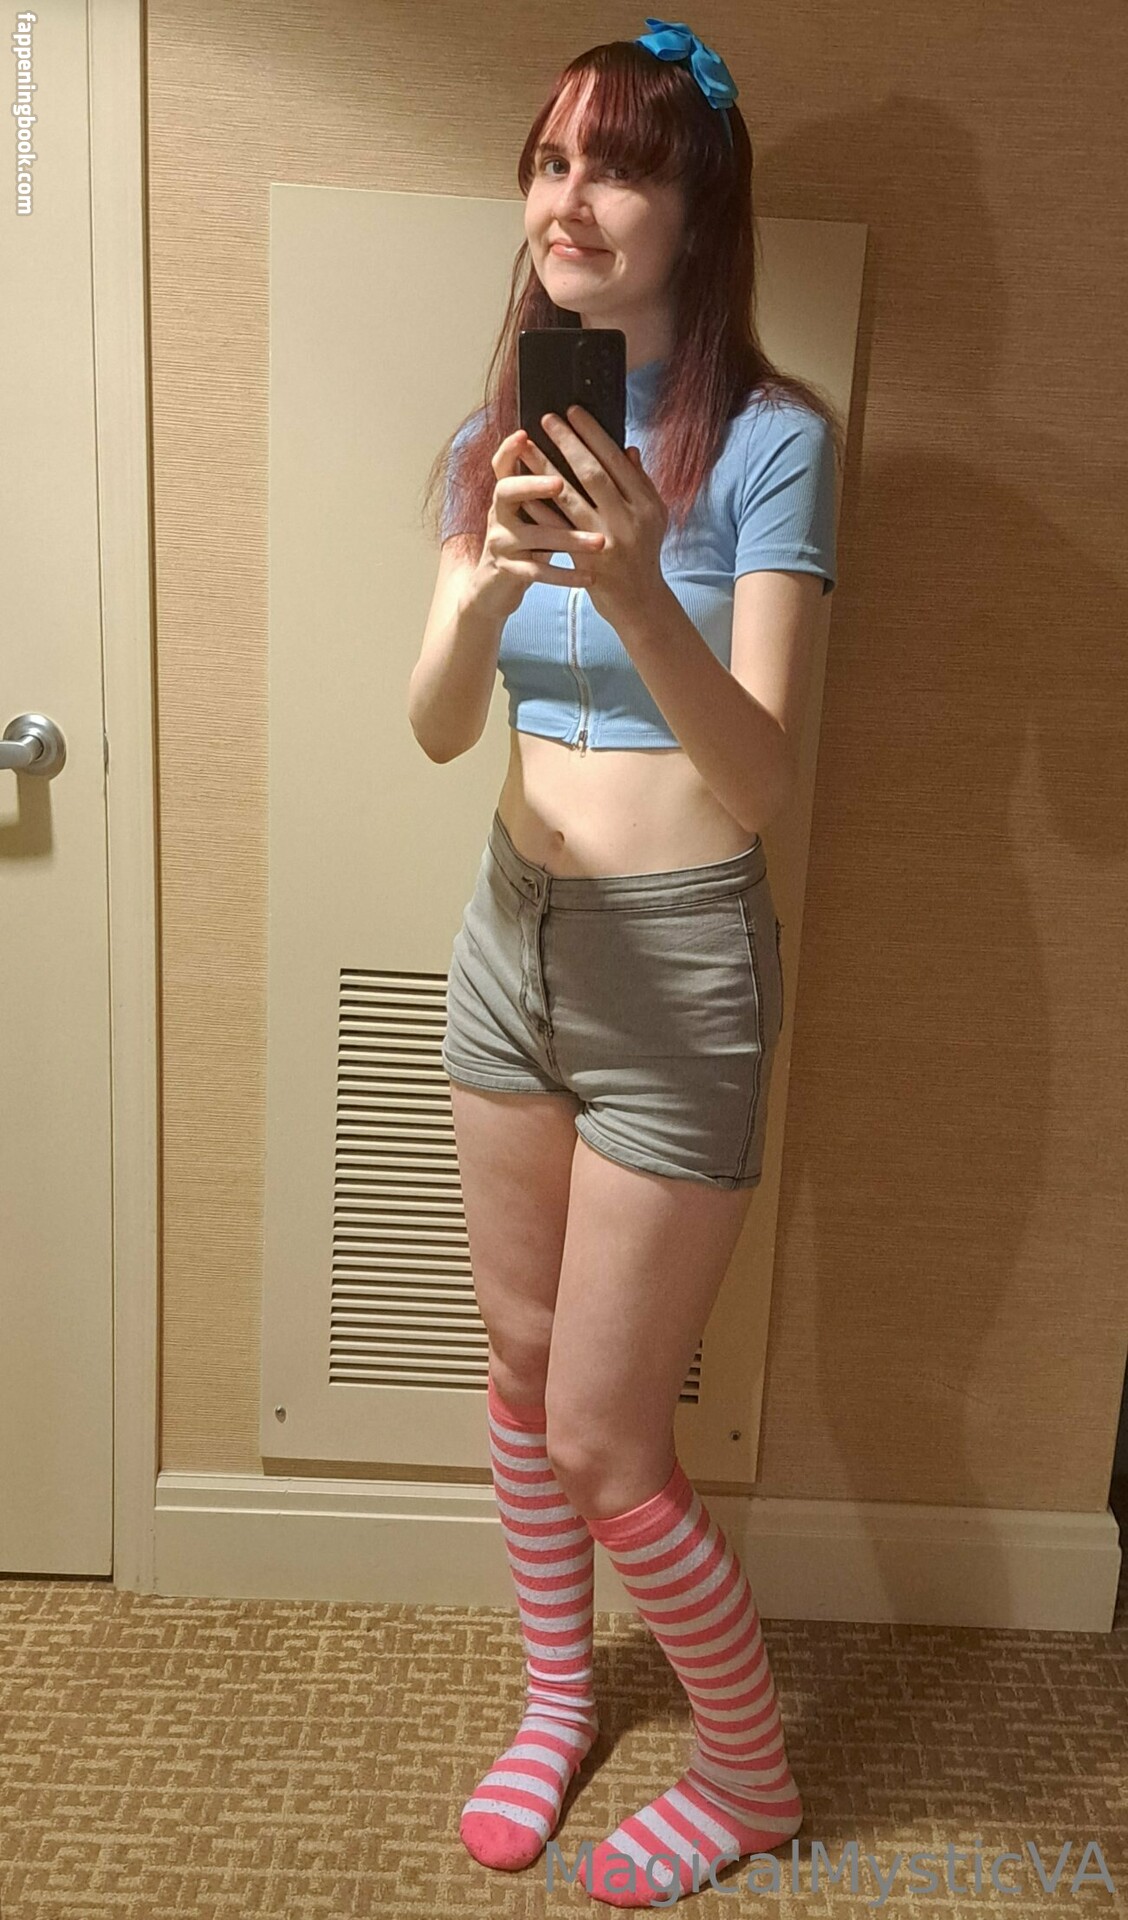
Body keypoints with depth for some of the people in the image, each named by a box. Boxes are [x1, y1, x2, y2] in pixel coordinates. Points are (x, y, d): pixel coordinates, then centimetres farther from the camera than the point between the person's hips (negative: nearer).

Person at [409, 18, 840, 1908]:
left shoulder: (769, 439, -13)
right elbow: (435, 728, -4)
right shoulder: (496, 437, 5)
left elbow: (762, 774, -20)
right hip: (511, 929, 6)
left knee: (600, 1439, 3)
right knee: (519, 1348, 18)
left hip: (679, 963, -6)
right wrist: (488, 584, -24)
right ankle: (555, 1696, 45)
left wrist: (635, 592, -37)